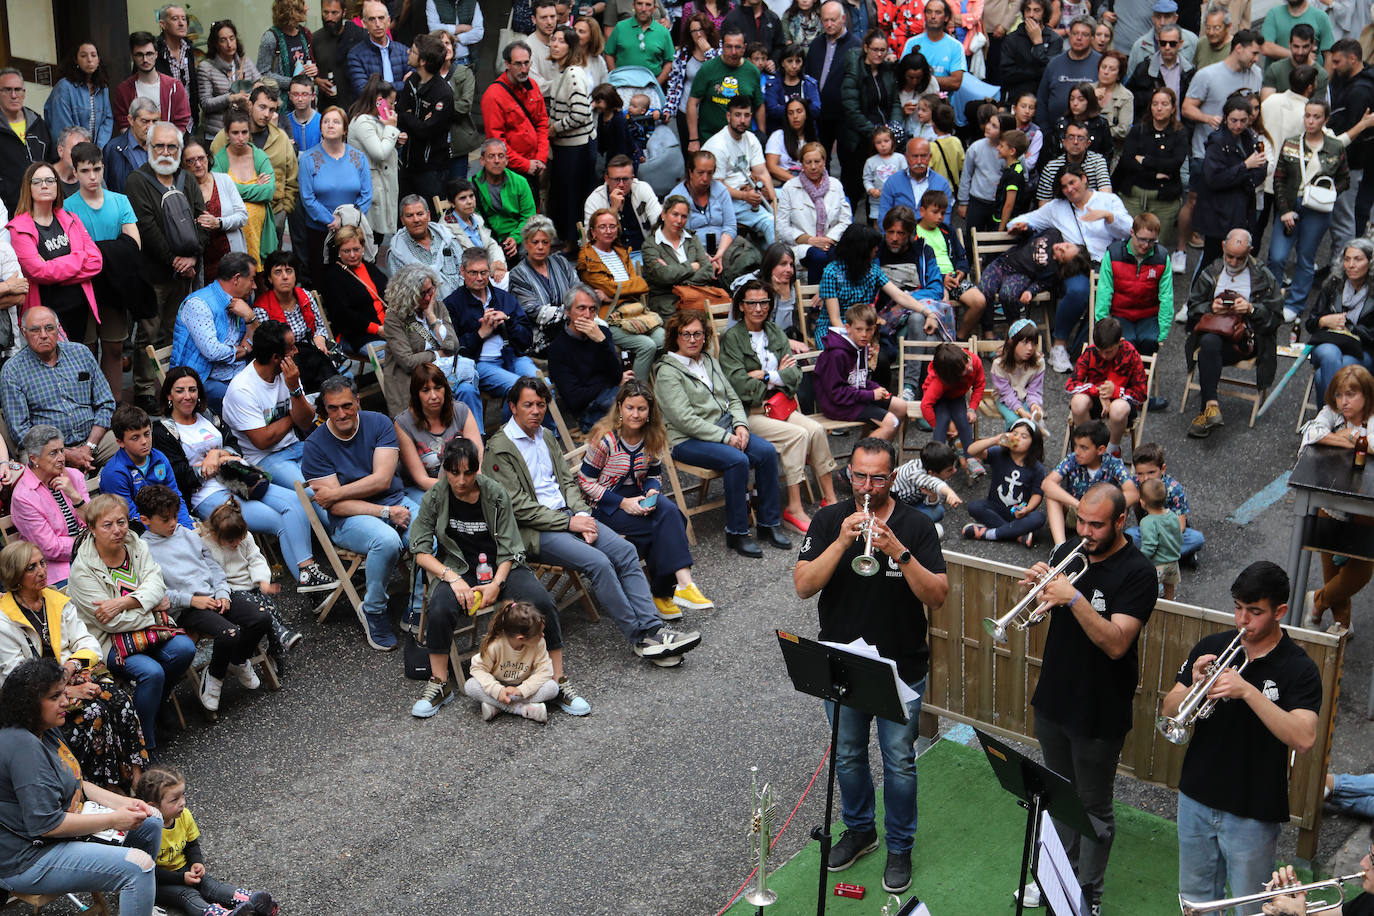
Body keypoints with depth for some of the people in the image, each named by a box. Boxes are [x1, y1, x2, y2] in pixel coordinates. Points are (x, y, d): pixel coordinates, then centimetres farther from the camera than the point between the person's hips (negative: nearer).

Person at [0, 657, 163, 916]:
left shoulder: (46, 731, 8)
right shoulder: (23, 747, -26)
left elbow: (76, 784, 18)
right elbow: (46, 824, -28)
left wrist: (124, 803, 2)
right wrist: (113, 820, -20)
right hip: (25, 861, -11)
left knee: (150, 821, 15)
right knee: (138, 865, -25)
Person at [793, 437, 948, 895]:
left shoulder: (916, 525, -10)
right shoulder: (829, 521, -6)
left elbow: (938, 595, -17)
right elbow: (803, 586, -16)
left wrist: (898, 552, -30)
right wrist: (842, 542, -28)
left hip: (902, 669, -2)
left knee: (899, 762, 9)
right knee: (848, 756, 19)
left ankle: (899, 847, 28)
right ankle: (860, 829, 41)